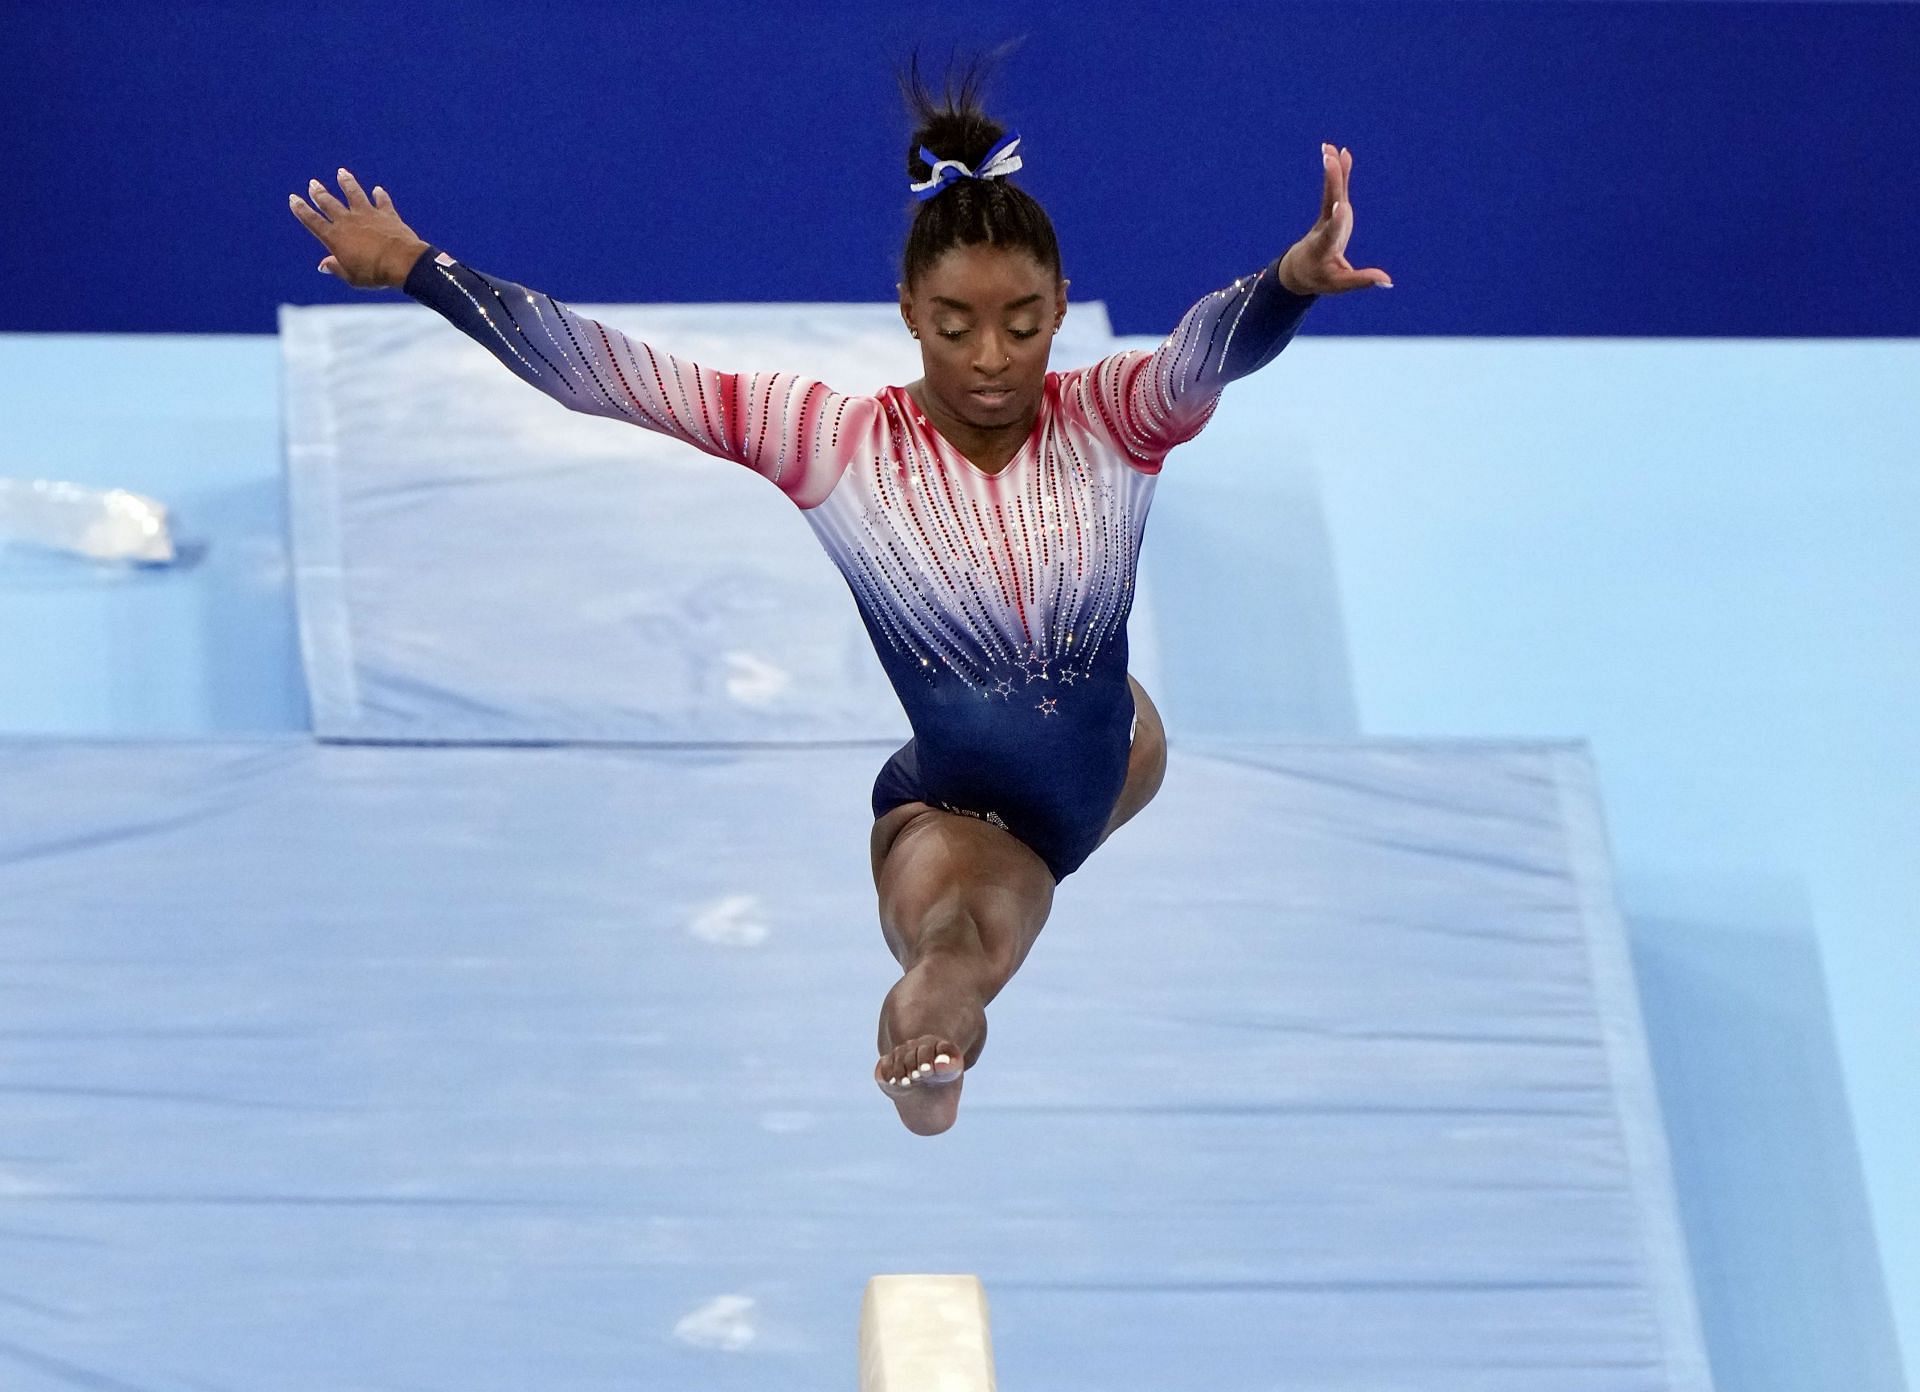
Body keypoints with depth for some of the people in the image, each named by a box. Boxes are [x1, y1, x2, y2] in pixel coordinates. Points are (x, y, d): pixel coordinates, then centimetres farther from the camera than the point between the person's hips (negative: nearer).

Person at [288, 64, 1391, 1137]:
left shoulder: (1111, 421, -14)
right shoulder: (837, 440, -15)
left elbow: (1212, 348, -37)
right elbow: (601, 372, -16)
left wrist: (1292, 281, -61)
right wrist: (412, 265, -19)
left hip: (1102, 766, 5)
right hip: (949, 811, -5)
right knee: (953, 916, -39)